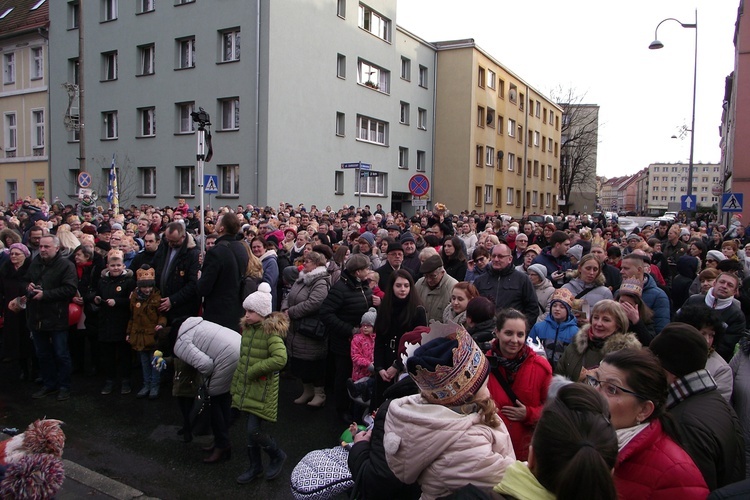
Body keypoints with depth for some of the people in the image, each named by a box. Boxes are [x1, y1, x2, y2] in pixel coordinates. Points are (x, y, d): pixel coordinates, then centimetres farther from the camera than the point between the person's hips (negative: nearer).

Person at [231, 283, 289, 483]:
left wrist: (254, 371, -22)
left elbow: (280, 359, -30)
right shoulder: (248, 329, 6)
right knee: (250, 429, 14)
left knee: (253, 430, -7)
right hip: (246, 387, 7)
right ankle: (255, 466, 32)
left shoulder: (271, 331, -17)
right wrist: (235, 384, 16)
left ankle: (278, 456, 19)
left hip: (262, 389, -7)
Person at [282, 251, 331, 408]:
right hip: (296, 329, 9)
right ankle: (308, 391, 32)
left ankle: (319, 393, 16)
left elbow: (312, 304, -29)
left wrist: (291, 312, -20)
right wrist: (285, 310, -8)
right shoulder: (301, 279, 13)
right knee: (300, 361, 17)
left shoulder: (321, 283, -17)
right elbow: (289, 297, 14)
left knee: (314, 362, 1)